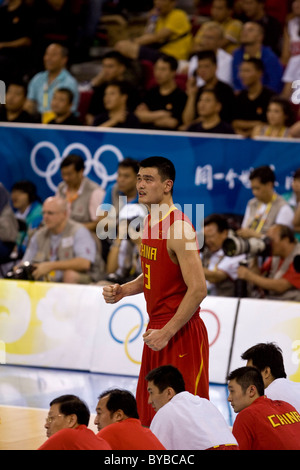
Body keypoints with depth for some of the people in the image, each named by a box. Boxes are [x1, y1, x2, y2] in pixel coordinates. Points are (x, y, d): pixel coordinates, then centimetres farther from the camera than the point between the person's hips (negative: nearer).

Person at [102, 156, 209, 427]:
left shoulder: (178, 228, -19)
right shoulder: (149, 222, 10)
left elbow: (198, 289, -23)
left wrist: (166, 332, -22)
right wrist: (123, 291, 6)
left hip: (181, 333, -9)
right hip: (157, 327, 9)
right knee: (150, 413, 13)